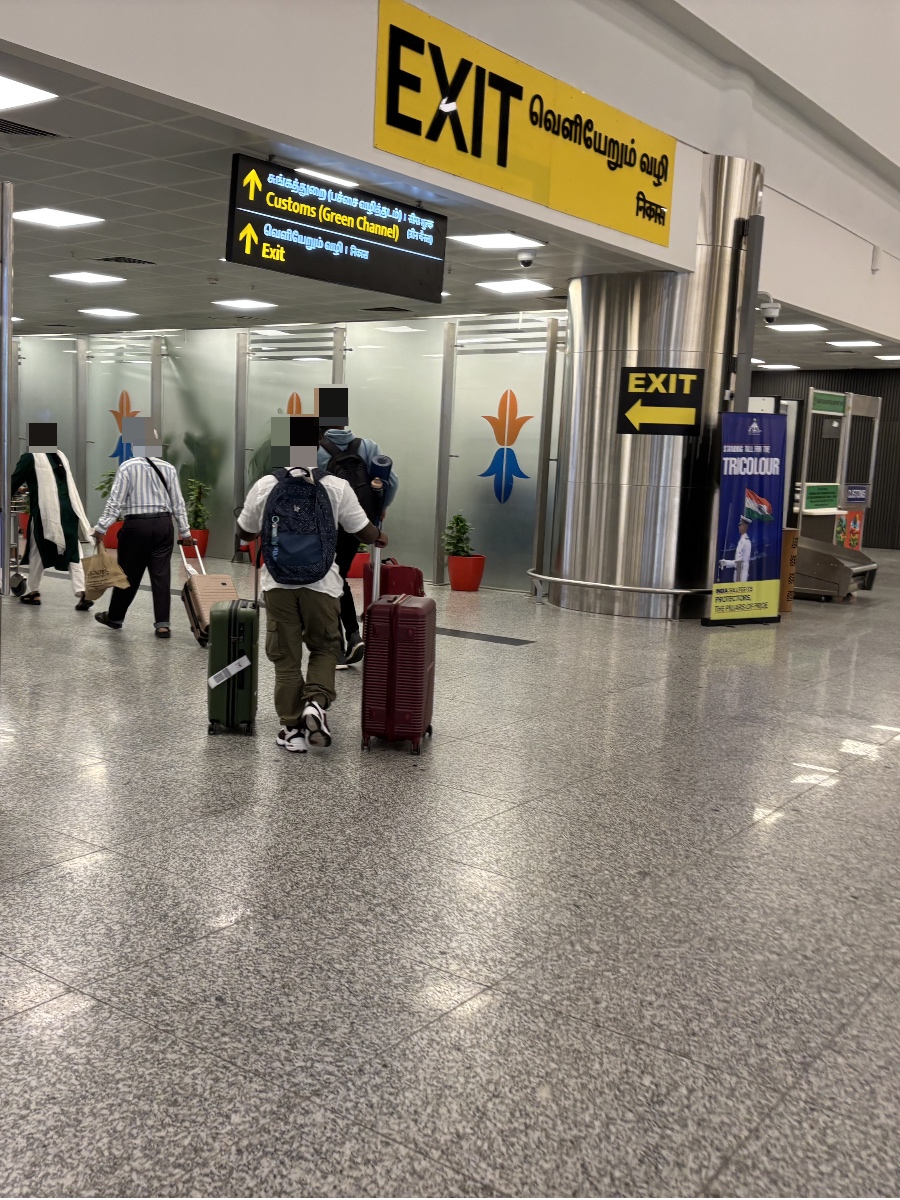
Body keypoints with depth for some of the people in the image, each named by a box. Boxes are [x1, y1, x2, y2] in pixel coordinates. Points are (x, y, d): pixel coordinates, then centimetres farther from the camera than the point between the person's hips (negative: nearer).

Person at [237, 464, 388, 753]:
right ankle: (316, 702, -6)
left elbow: (245, 533, 13)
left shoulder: (265, 485, 1)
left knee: (285, 656, 10)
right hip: (320, 581, -1)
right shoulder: (336, 487, -2)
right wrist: (379, 538, 27)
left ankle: (292, 728, 12)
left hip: (278, 581, 1)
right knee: (325, 648, 17)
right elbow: (364, 532, 5)